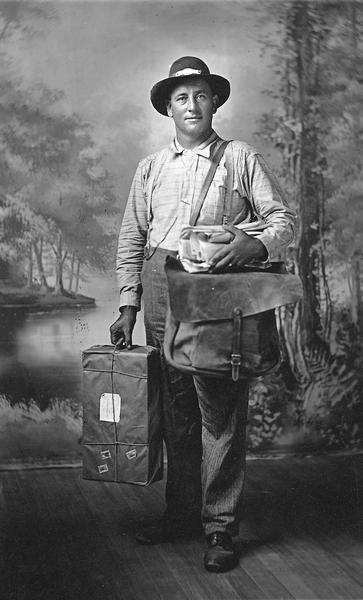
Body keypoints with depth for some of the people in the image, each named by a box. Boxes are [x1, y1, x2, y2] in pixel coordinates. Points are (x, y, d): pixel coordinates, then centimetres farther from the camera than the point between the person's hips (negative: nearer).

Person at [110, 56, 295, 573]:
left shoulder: (242, 159, 6)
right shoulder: (151, 168, 15)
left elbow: (283, 219, 2)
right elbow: (131, 239, 14)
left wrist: (257, 244, -21)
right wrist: (127, 307, 6)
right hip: (161, 296, 4)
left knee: (221, 414, -3)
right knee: (175, 411, 11)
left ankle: (221, 528, 10)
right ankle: (180, 513, 26)